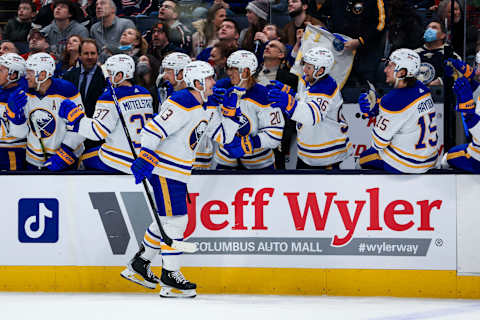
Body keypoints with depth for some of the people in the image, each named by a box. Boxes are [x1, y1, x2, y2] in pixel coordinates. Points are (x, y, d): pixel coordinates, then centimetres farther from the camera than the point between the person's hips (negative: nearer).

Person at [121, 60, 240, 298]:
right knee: (176, 220, -8)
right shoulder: (181, 104, -21)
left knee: (168, 220, 19)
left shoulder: (207, 108, 9)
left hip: (178, 171, 10)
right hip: (163, 169, -10)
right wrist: (144, 159, -29)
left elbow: (222, 135, 15)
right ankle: (170, 278, -2)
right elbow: (154, 129, -25)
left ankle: (138, 266, 31)